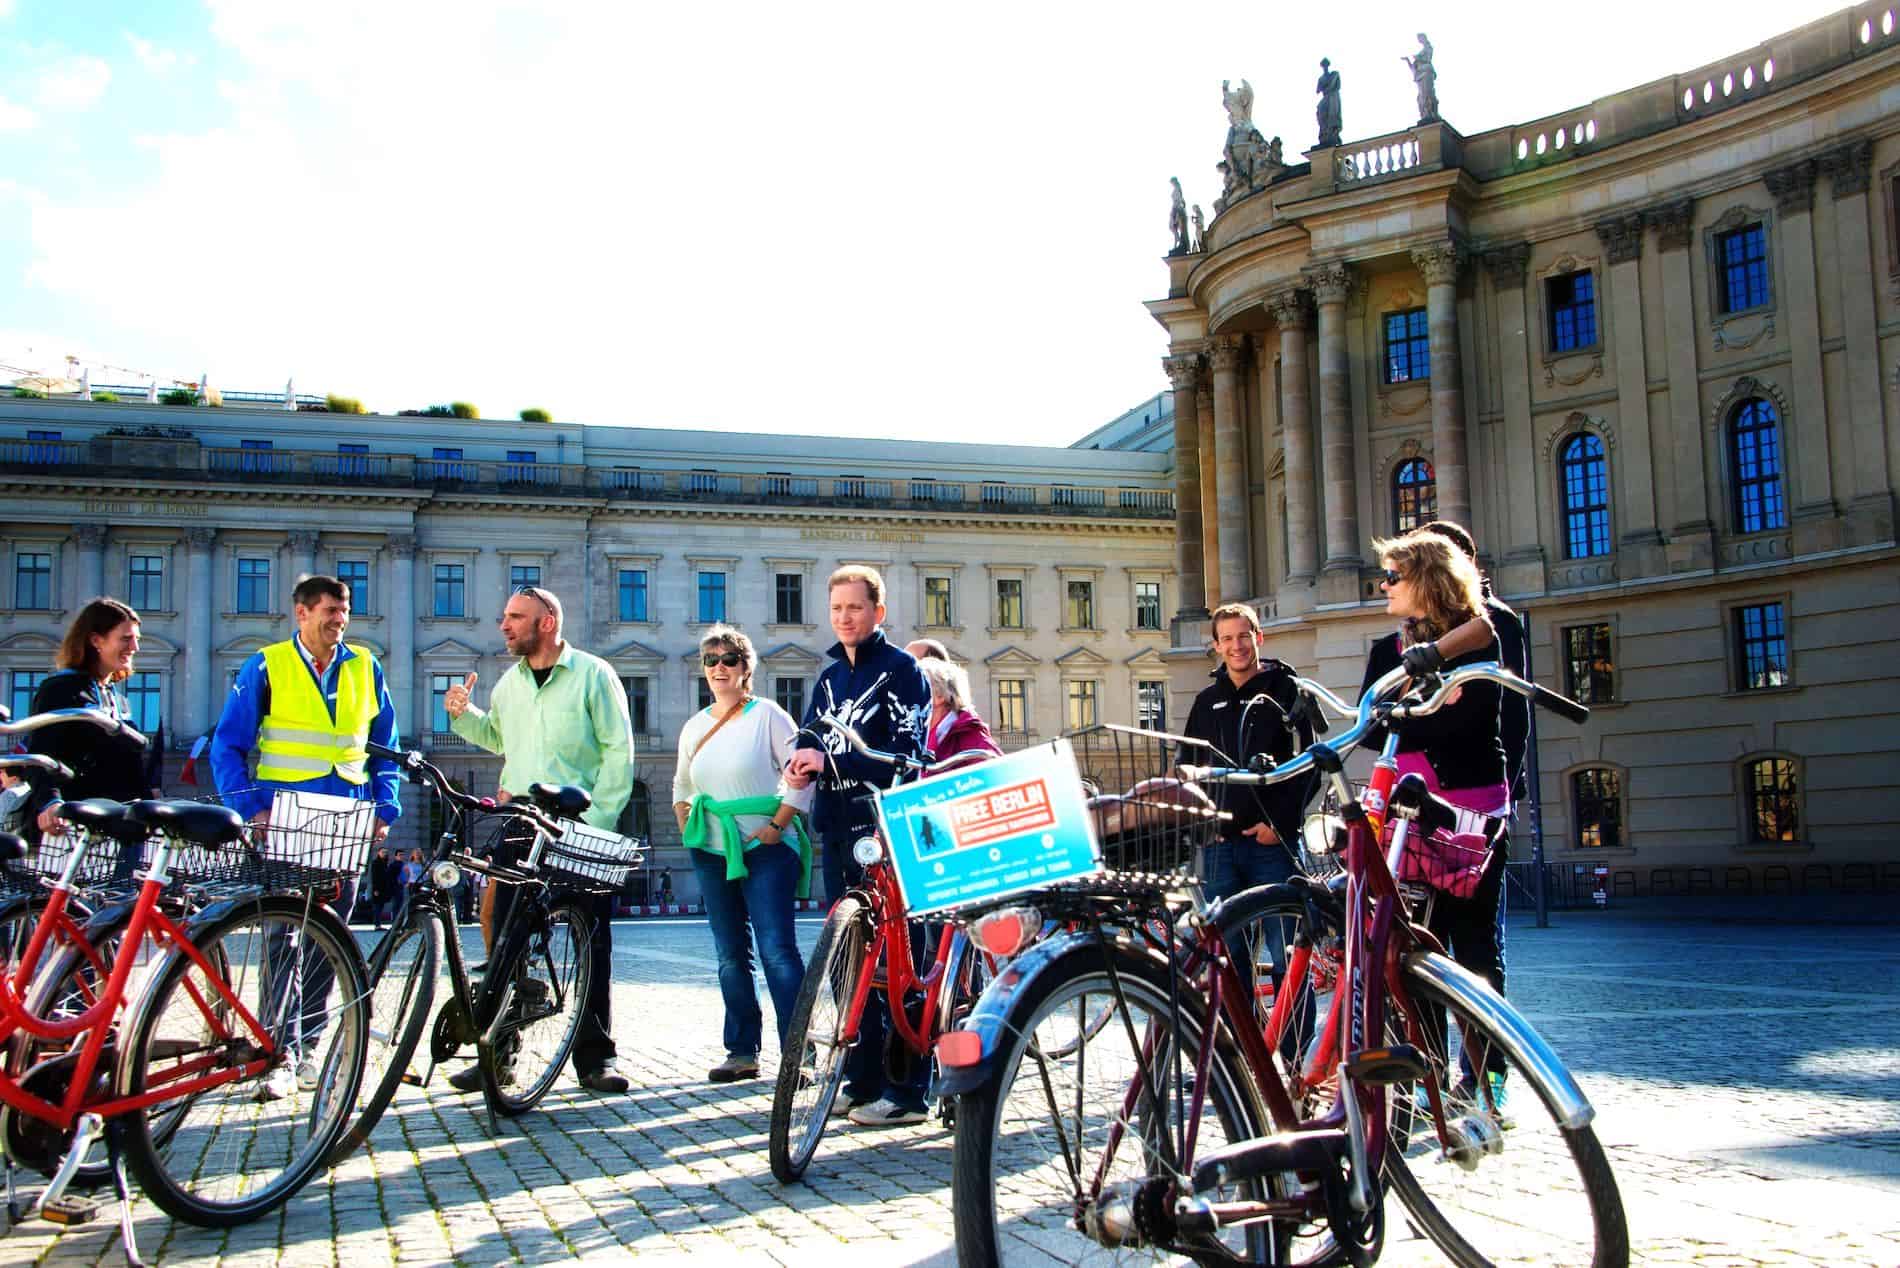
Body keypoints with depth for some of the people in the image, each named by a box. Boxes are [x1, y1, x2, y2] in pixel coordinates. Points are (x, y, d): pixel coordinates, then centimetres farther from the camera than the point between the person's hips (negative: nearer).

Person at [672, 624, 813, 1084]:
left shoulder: (767, 715, -3)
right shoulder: (694, 726, 15)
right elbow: (682, 785, 28)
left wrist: (777, 825, -13)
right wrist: (687, 829, 14)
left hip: (765, 848, -6)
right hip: (712, 851, 6)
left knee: (776, 950, -12)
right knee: (730, 955, 9)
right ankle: (742, 1052, 15)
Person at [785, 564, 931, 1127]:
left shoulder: (901, 669, -4)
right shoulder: (830, 677, 18)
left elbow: (904, 756, -13)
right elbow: (810, 741, 21)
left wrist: (830, 761, -19)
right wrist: (800, 765, -3)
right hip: (838, 832, 7)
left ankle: (907, 1089, -1)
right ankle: (863, 1079, 18)